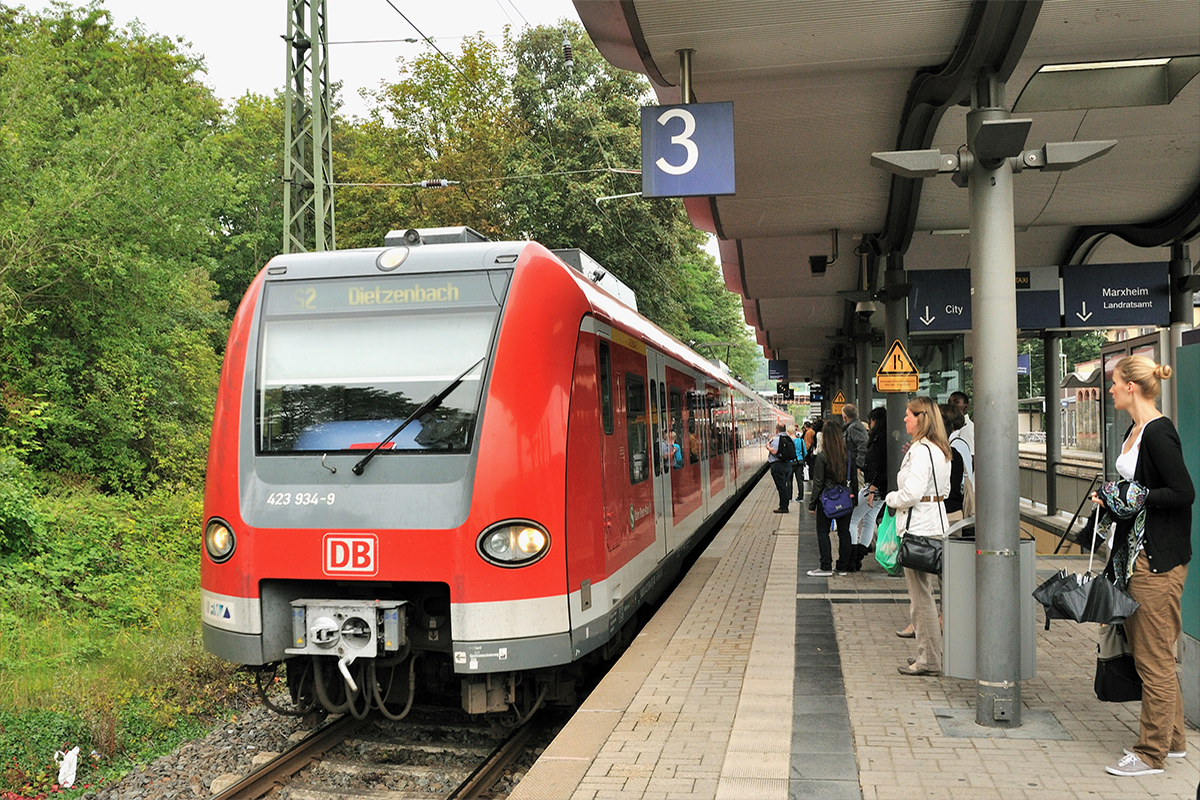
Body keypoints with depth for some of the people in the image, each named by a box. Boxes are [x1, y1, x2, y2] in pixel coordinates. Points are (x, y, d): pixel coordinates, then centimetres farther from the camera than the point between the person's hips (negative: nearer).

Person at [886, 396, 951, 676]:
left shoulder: (920, 450, -17)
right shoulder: (940, 449, 12)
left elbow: (911, 493, -24)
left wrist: (892, 499, -4)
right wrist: (900, 498, 16)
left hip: (918, 526, -10)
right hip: (935, 523, 10)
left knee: (920, 595, -3)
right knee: (924, 593, 17)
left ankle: (929, 659, 3)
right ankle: (929, 653, 24)